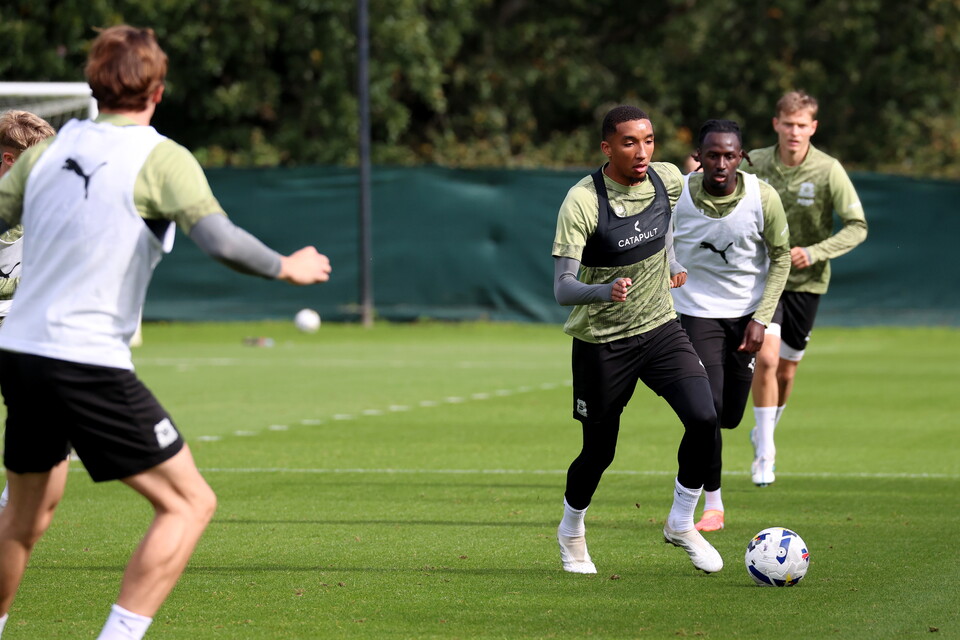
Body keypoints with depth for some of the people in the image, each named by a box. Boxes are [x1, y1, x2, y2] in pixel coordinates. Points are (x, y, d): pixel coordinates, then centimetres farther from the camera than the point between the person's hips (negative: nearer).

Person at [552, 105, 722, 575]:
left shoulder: (667, 179, -5)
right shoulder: (581, 202, -22)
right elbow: (562, 288, -28)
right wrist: (604, 290, -45)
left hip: (660, 328, 4)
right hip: (600, 342, -4)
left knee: (704, 419, -16)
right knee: (599, 451, 6)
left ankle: (681, 524, 7)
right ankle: (571, 532, 37)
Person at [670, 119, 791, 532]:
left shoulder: (763, 198, -16)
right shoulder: (676, 195, -17)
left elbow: (781, 257, -3)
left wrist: (761, 319, -9)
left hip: (747, 311, 2)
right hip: (698, 309, -2)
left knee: (730, 416, 8)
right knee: (707, 408, -15)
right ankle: (712, 504, 1)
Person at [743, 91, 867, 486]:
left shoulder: (828, 171, -12)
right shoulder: (756, 164, -7)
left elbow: (858, 227, -12)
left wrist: (814, 253, -24)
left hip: (806, 280, 0)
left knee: (786, 370, 9)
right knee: (766, 357, -18)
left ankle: (764, 433, 37)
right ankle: (765, 452, -8)